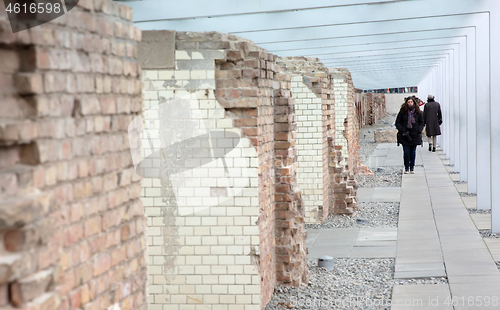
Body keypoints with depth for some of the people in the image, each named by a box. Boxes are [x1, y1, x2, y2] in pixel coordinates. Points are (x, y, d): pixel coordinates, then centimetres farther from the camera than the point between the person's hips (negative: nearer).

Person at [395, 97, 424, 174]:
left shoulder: (418, 112, 5)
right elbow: (397, 123, 3)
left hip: (415, 135, 1)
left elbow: (422, 122, 13)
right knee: (406, 152, -5)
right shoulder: (402, 112, -1)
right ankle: (406, 168, 5)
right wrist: (403, 131, -9)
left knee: (413, 152, 5)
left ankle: (412, 168, 14)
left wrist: (419, 131, -3)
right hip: (405, 135, -1)